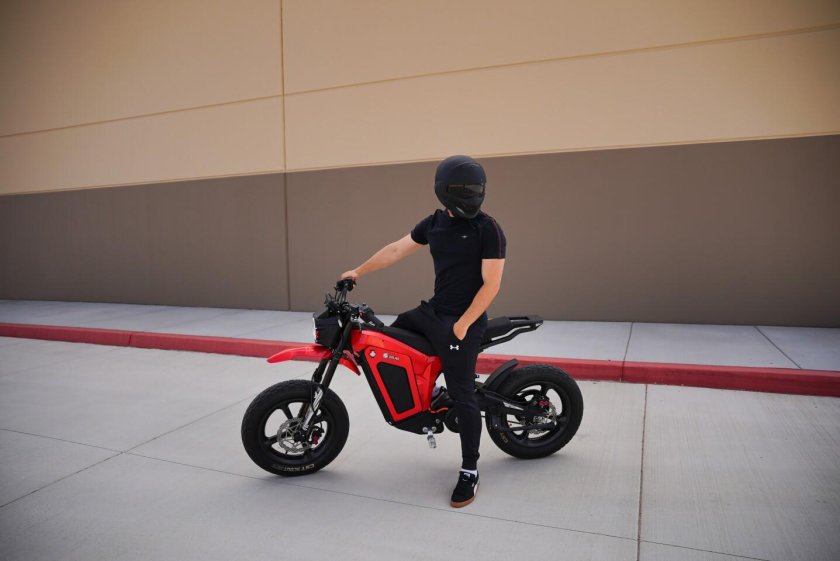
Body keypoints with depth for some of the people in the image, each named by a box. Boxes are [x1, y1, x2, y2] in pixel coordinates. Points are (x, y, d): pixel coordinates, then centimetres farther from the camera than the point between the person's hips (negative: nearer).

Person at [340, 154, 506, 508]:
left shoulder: (489, 229, -13)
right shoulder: (434, 222, 6)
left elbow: (491, 284, -16)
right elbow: (396, 250, 15)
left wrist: (462, 324, -19)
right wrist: (359, 271, 18)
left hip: (463, 320, -7)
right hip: (432, 310, 7)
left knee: (463, 396, -4)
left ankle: (470, 472, 12)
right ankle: (435, 389, 24)